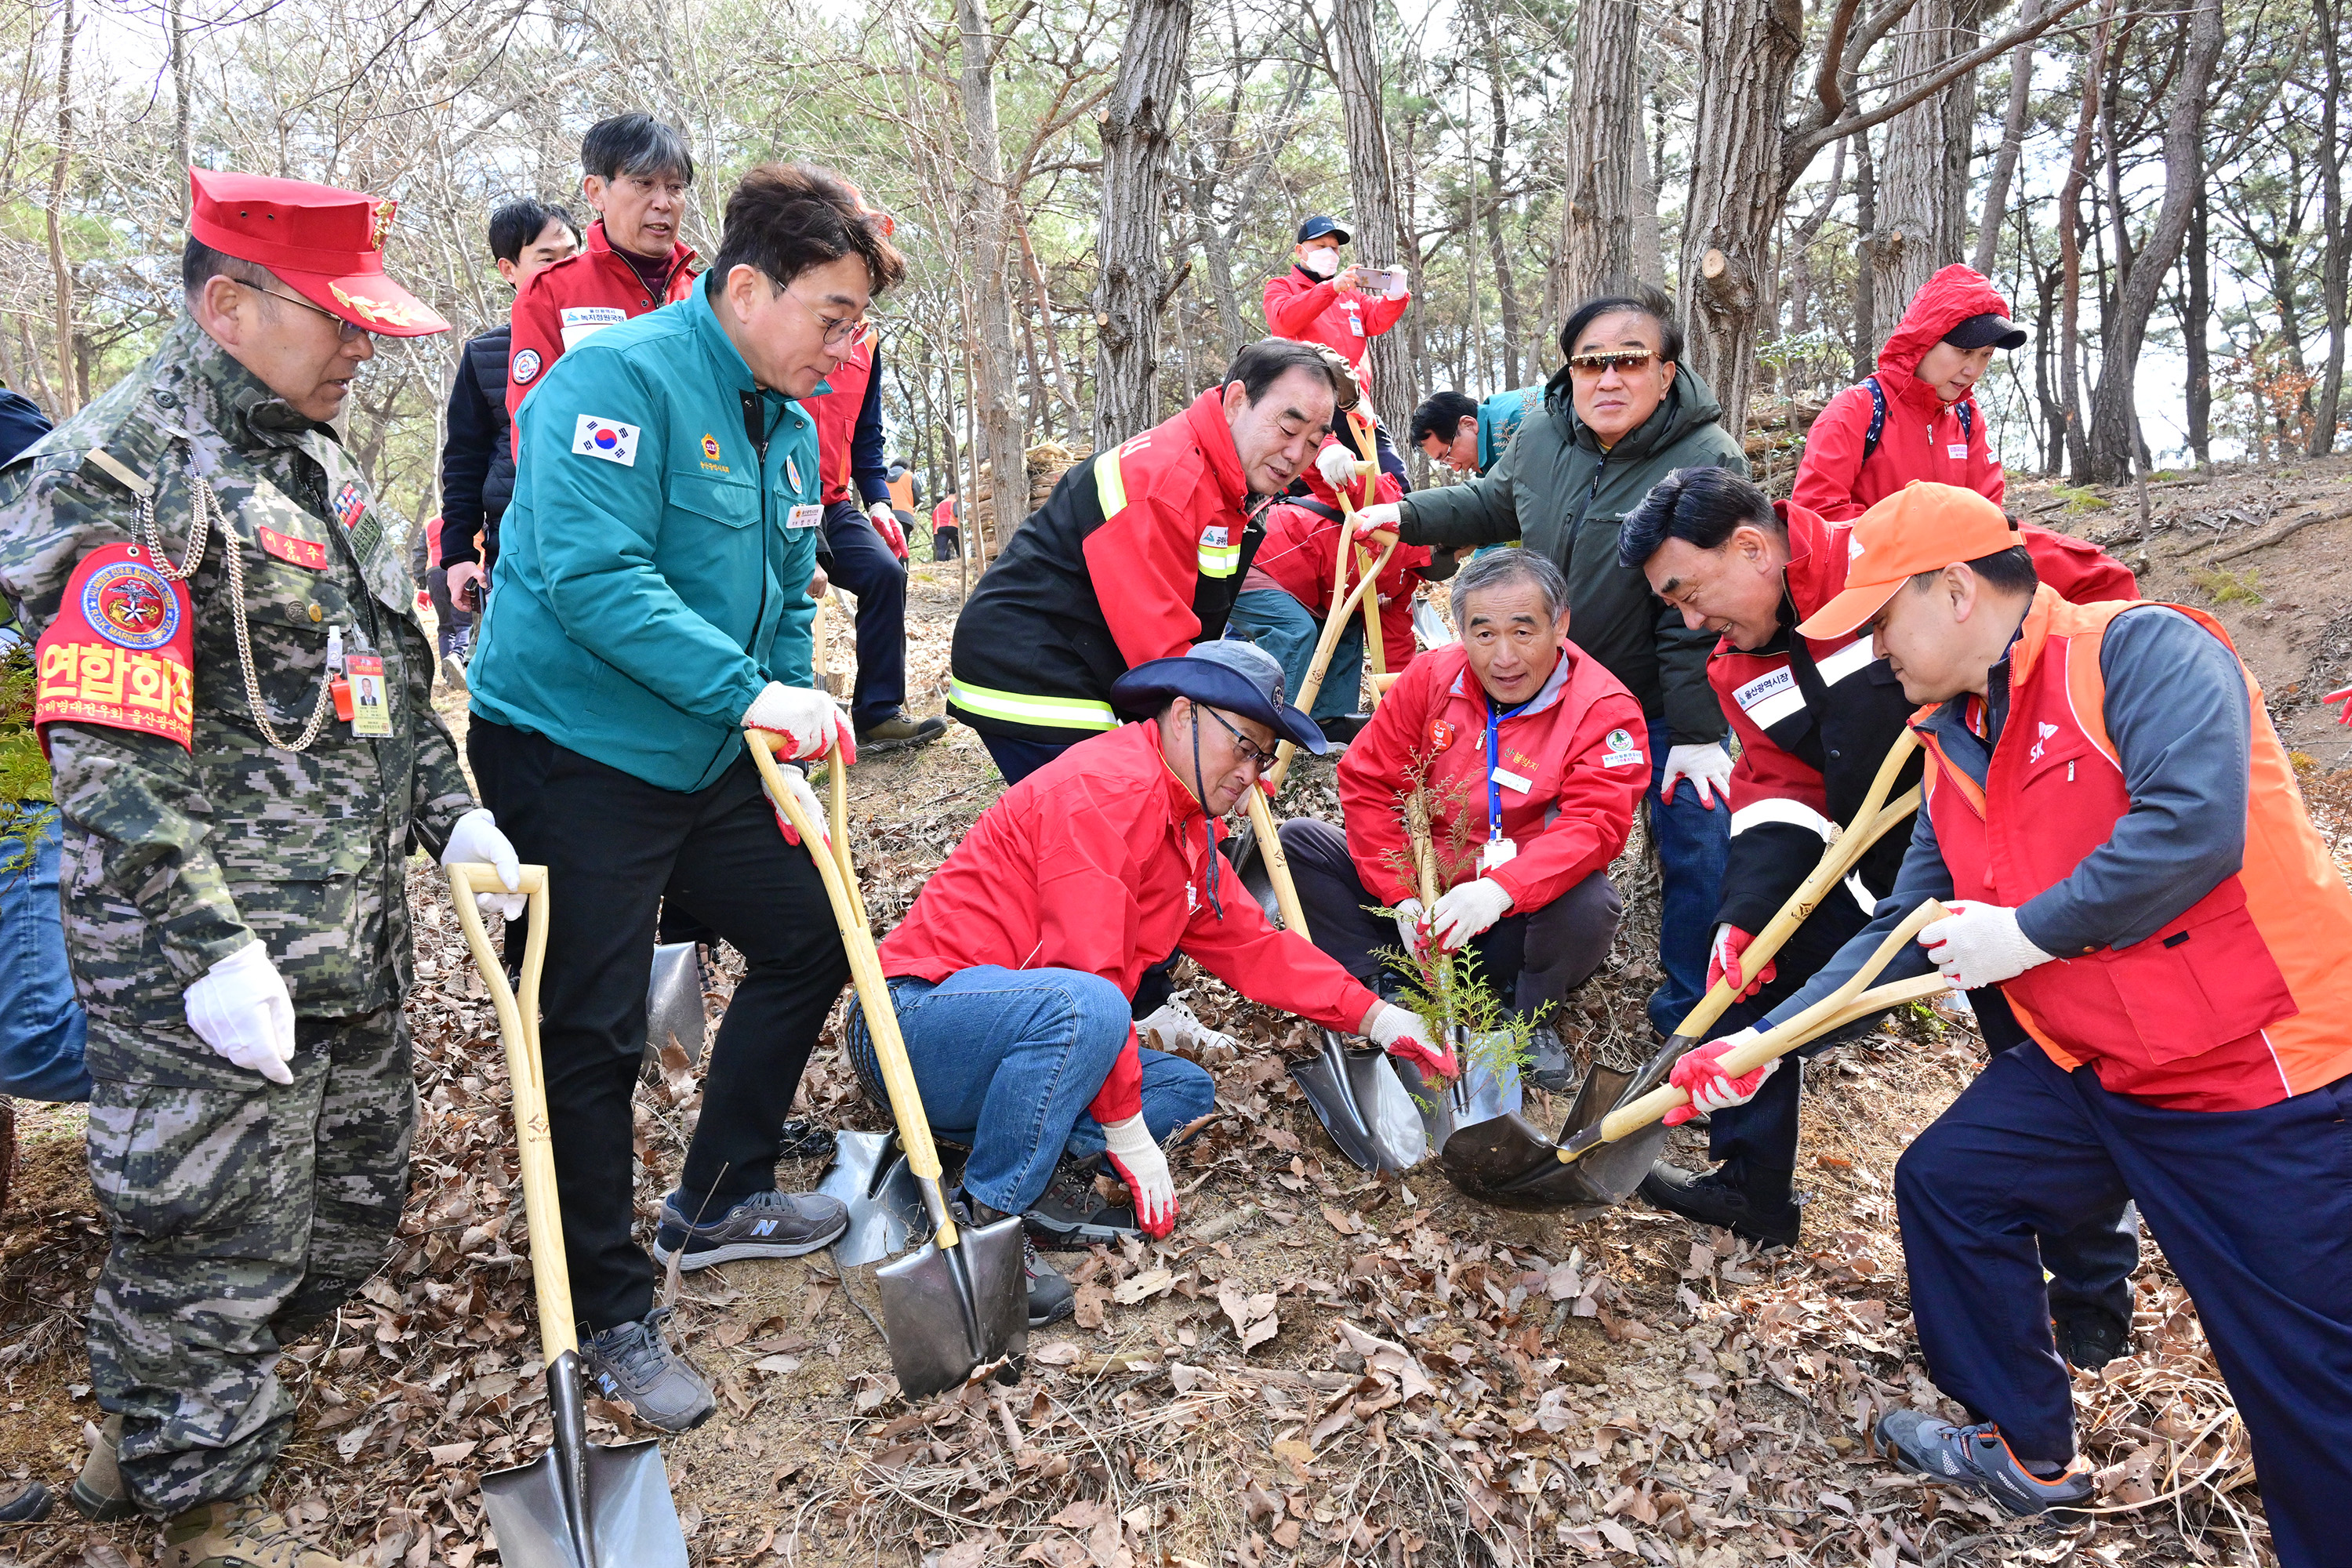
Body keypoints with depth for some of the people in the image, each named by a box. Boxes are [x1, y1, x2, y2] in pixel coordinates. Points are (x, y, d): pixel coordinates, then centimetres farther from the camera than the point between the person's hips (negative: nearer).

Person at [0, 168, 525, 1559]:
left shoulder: (318, 458, 15)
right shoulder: (125, 469, -14)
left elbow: (393, 674, 21)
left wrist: (453, 814, 10)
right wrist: (211, 946, -22)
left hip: (356, 935, 9)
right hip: (207, 958, -9)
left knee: (358, 1197, 20)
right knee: (215, 1229, 4)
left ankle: (168, 1427, 44)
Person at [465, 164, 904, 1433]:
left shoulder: (787, 423, 10)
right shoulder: (620, 377, -17)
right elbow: (593, 575, -28)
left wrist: (797, 724, 7)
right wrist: (750, 692, -31)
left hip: (705, 759, 9)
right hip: (572, 752, -9)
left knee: (808, 939, 14)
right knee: (594, 1034, -3)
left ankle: (716, 1203, 32)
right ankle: (612, 1318, 14)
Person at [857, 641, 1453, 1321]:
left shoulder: (1188, 831, 16)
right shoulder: (1106, 787, -17)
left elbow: (1252, 943, 17)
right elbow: (1087, 973, -23)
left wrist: (1372, 1016, 8)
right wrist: (1127, 1132, -18)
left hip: (1022, 1030, 10)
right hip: (916, 1018, -10)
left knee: (1185, 1090, 7)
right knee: (1083, 1007, -37)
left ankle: (1044, 1175, -11)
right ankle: (987, 1224, -23)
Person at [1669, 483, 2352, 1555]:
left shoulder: (2139, 650, -16)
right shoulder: (1954, 751, 8)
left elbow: (2193, 827, -30)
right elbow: (1901, 937, 10)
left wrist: (2027, 931, -19)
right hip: (2091, 1066, 8)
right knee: (1945, 1183, 12)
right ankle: (2028, 1453, 31)